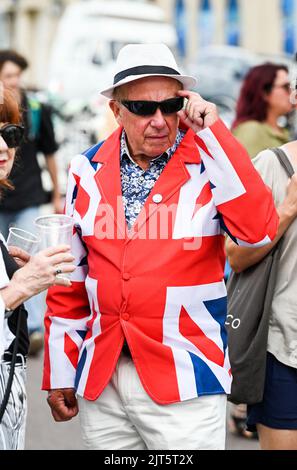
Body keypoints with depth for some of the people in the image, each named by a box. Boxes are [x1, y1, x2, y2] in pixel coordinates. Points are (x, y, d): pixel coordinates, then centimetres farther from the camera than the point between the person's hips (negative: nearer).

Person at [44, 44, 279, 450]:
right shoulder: (88, 170, 5)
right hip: (99, 379, 4)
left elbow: (260, 231, -22)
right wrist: (59, 371, 11)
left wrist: (213, 133, -20)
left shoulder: (209, 165, -6)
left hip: (183, 382, -3)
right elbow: (71, 277, 10)